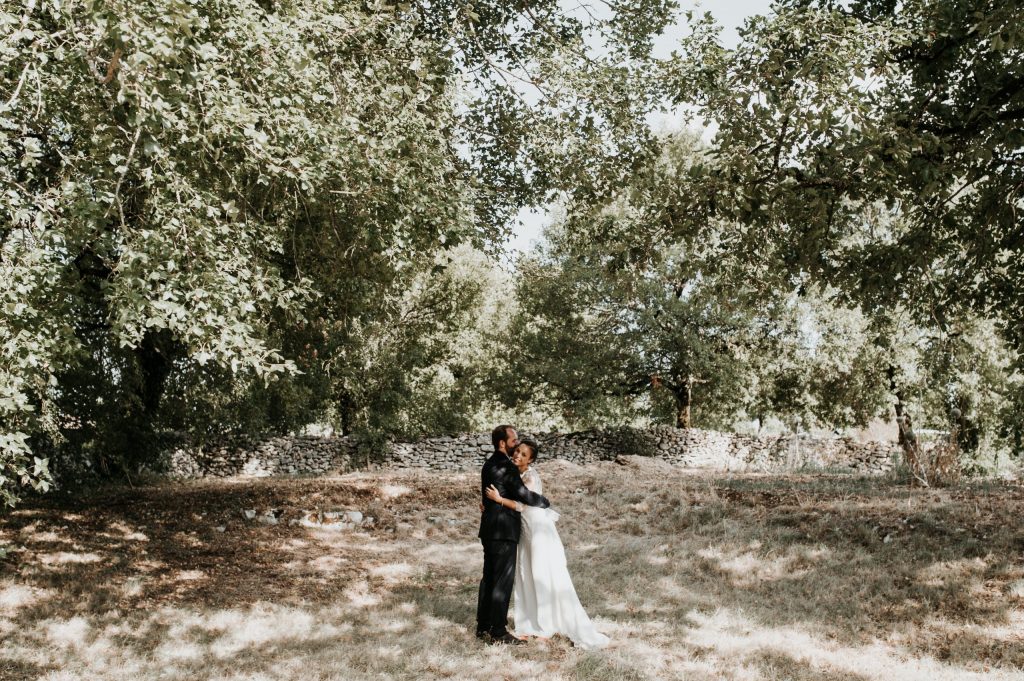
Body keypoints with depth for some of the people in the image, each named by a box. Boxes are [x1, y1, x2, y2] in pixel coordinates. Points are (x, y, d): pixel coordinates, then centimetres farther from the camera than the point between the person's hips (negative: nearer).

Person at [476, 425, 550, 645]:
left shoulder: (490, 464, 13)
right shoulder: (506, 467, -17)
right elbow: (524, 495, -19)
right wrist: (545, 502, -1)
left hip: (490, 529, 10)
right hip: (503, 531, -10)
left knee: (489, 578, 15)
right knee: (503, 581, -4)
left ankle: (484, 627, 22)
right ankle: (498, 632, 1)